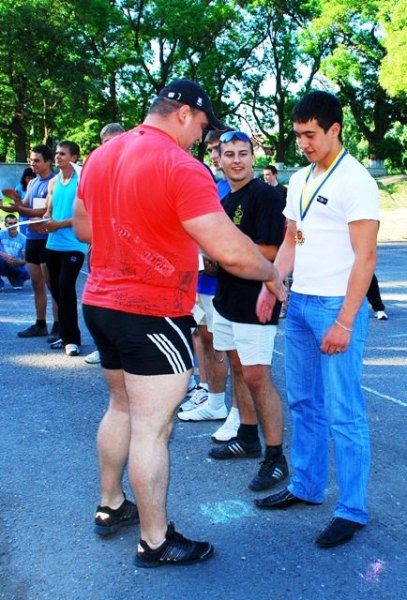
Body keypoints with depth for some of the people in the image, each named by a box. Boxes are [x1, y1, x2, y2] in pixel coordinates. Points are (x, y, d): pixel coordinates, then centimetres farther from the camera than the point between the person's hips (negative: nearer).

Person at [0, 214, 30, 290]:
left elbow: (25, 260, -11)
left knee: (27, 274, -30)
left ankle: (15, 280, 9)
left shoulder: (23, 239, -9)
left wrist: (16, 262, -31)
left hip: (16, 265, 0)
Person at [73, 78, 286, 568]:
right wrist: (272, 275, -6)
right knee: (152, 428, 2)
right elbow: (231, 252, -23)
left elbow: (83, 227, 18)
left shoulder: (100, 157, 7)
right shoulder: (181, 167, -18)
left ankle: (110, 507, 38)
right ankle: (155, 542, 16)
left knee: (121, 407, 23)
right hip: (153, 316, -8)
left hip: (100, 304, 9)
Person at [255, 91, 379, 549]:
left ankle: (352, 510, 10)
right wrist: (269, 288, 6)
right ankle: (306, 487, 30)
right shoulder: (299, 180, 13)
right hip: (299, 303, 8)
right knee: (303, 403, 15)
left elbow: (365, 257, -14)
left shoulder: (355, 180, -10)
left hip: (336, 306, -8)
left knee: (343, 412, -2)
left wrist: (344, 322, -19)